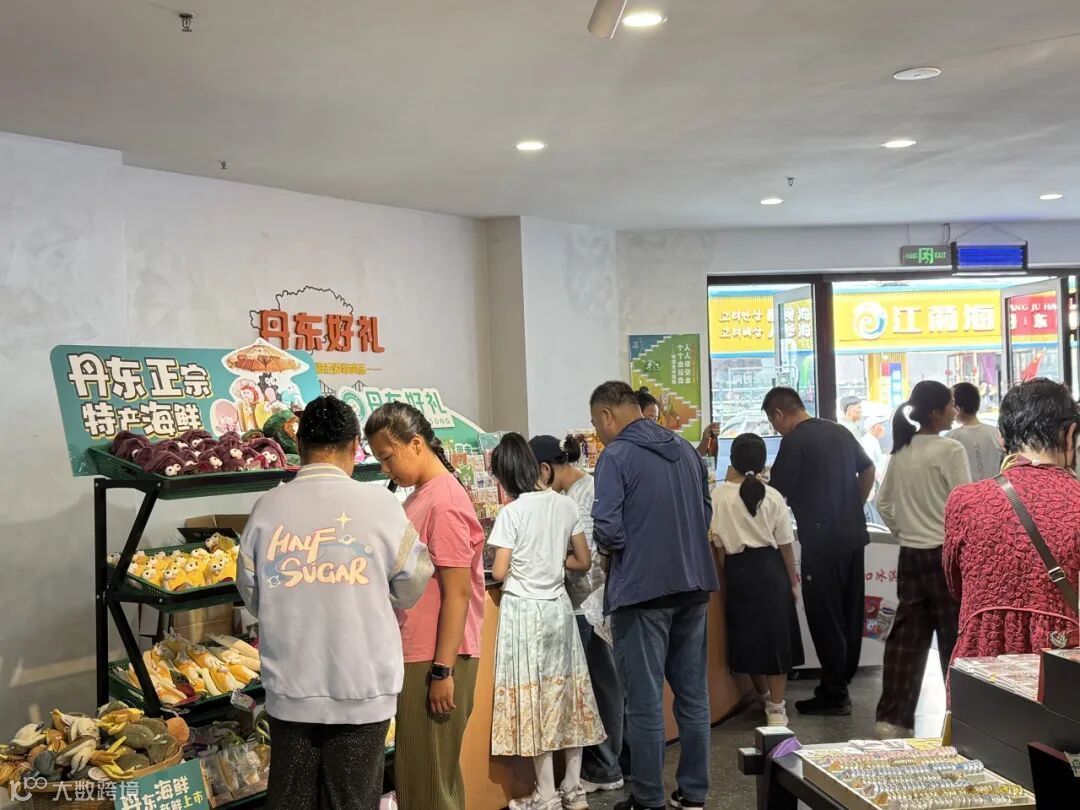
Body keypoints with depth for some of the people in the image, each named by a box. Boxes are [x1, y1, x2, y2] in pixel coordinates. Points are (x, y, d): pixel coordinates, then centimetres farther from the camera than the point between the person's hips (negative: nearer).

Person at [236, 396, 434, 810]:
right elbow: (411, 587, 0)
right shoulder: (381, 505, -11)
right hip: (363, 687, -2)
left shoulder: (268, 507, -6)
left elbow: (251, 594, 5)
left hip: (290, 688, 2)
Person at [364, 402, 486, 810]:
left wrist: (442, 669, -19)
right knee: (430, 773, 17)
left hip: (435, 660, -9)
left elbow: (457, 593, -19)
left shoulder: (444, 502, -16)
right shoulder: (421, 496, 11)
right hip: (417, 655, 9)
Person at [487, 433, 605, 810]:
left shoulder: (512, 512, -14)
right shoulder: (566, 504, 1)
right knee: (566, 690, 12)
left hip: (524, 610, -5)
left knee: (533, 697, 3)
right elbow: (583, 562, 6)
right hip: (559, 607, 6)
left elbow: (499, 573, -13)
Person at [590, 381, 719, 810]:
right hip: (692, 586, 7)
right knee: (693, 694, 13)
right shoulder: (685, 449, 10)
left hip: (642, 590, -7)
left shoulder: (616, 456, -12)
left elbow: (608, 530, -18)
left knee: (645, 701, 2)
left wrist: (608, 545, 3)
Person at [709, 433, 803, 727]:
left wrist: (727, 576, 10)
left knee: (748, 635, 15)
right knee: (775, 634, 7)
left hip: (739, 568, 0)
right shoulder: (772, 496, -5)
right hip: (770, 566, 0)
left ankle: (764, 696, 33)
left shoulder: (719, 496, -7)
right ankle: (776, 707, 5)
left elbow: (719, 545, -4)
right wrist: (793, 580, 11)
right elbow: (785, 544, 0)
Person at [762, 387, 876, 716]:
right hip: (853, 535, 8)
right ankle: (842, 683, 25)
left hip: (821, 541, -8)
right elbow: (868, 470, 23)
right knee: (850, 614, 13)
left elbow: (776, 492, -11)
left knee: (825, 617, 0)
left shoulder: (795, 441, -12)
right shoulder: (840, 432, 12)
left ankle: (833, 694, 4)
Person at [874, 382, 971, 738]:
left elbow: (883, 503, 12)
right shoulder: (950, 450, -13)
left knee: (906, 636, 8)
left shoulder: (900, 451, 6)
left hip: (910, 555, 6)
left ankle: (892, 717, 8)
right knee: (956, 640, 6)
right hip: (946, 554, -6)